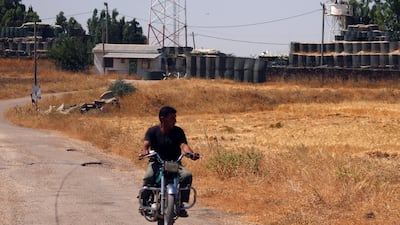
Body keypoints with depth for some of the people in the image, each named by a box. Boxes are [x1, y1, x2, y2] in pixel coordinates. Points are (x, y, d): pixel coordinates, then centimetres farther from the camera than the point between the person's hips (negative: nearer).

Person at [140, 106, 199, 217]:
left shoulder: (178, 131, 3)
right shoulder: (152, 131, 0)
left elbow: (183, 145, -11)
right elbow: (146, 144, -14)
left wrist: (191, 153, -34)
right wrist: (144, 151, -40)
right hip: (156, 163, -2)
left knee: (187, 175, -29)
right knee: (148, 177, -34)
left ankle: (181, 204, -17)